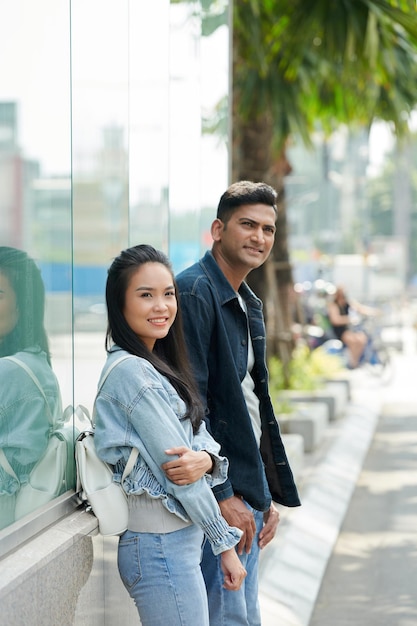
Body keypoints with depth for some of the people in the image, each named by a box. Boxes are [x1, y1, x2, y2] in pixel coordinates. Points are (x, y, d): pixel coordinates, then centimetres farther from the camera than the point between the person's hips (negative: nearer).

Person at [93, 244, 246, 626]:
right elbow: (176, 471, -17)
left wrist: (205, 457, -16)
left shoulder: (157, 365, 13)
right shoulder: (131, 372, -17)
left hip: (180, 540, 10)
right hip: (163, 547, -10)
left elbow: (199, 436, 8)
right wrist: (225, 544, -11)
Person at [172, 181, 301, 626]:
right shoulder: (194, 292, -13)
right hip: (216, 490, -10)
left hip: (248, 486, 10)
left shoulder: (249, 305, 17)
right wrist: (222, 495, -20)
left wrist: (268, 496, 15)